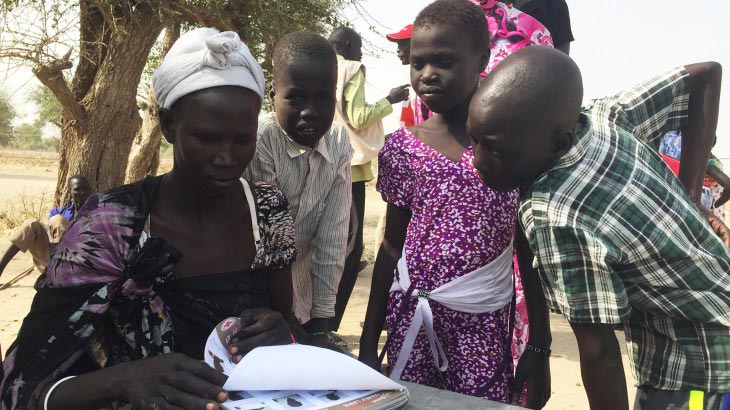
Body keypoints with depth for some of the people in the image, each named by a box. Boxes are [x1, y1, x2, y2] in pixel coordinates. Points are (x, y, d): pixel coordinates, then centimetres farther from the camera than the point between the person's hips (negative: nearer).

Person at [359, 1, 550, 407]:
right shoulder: (403, 147, 1)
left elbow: (529, 252, 2)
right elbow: (392, 246, 7)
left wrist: (540, 348, 3)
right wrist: (369, 341, 8)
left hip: (487, 326, -1)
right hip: (412, 317, 2)